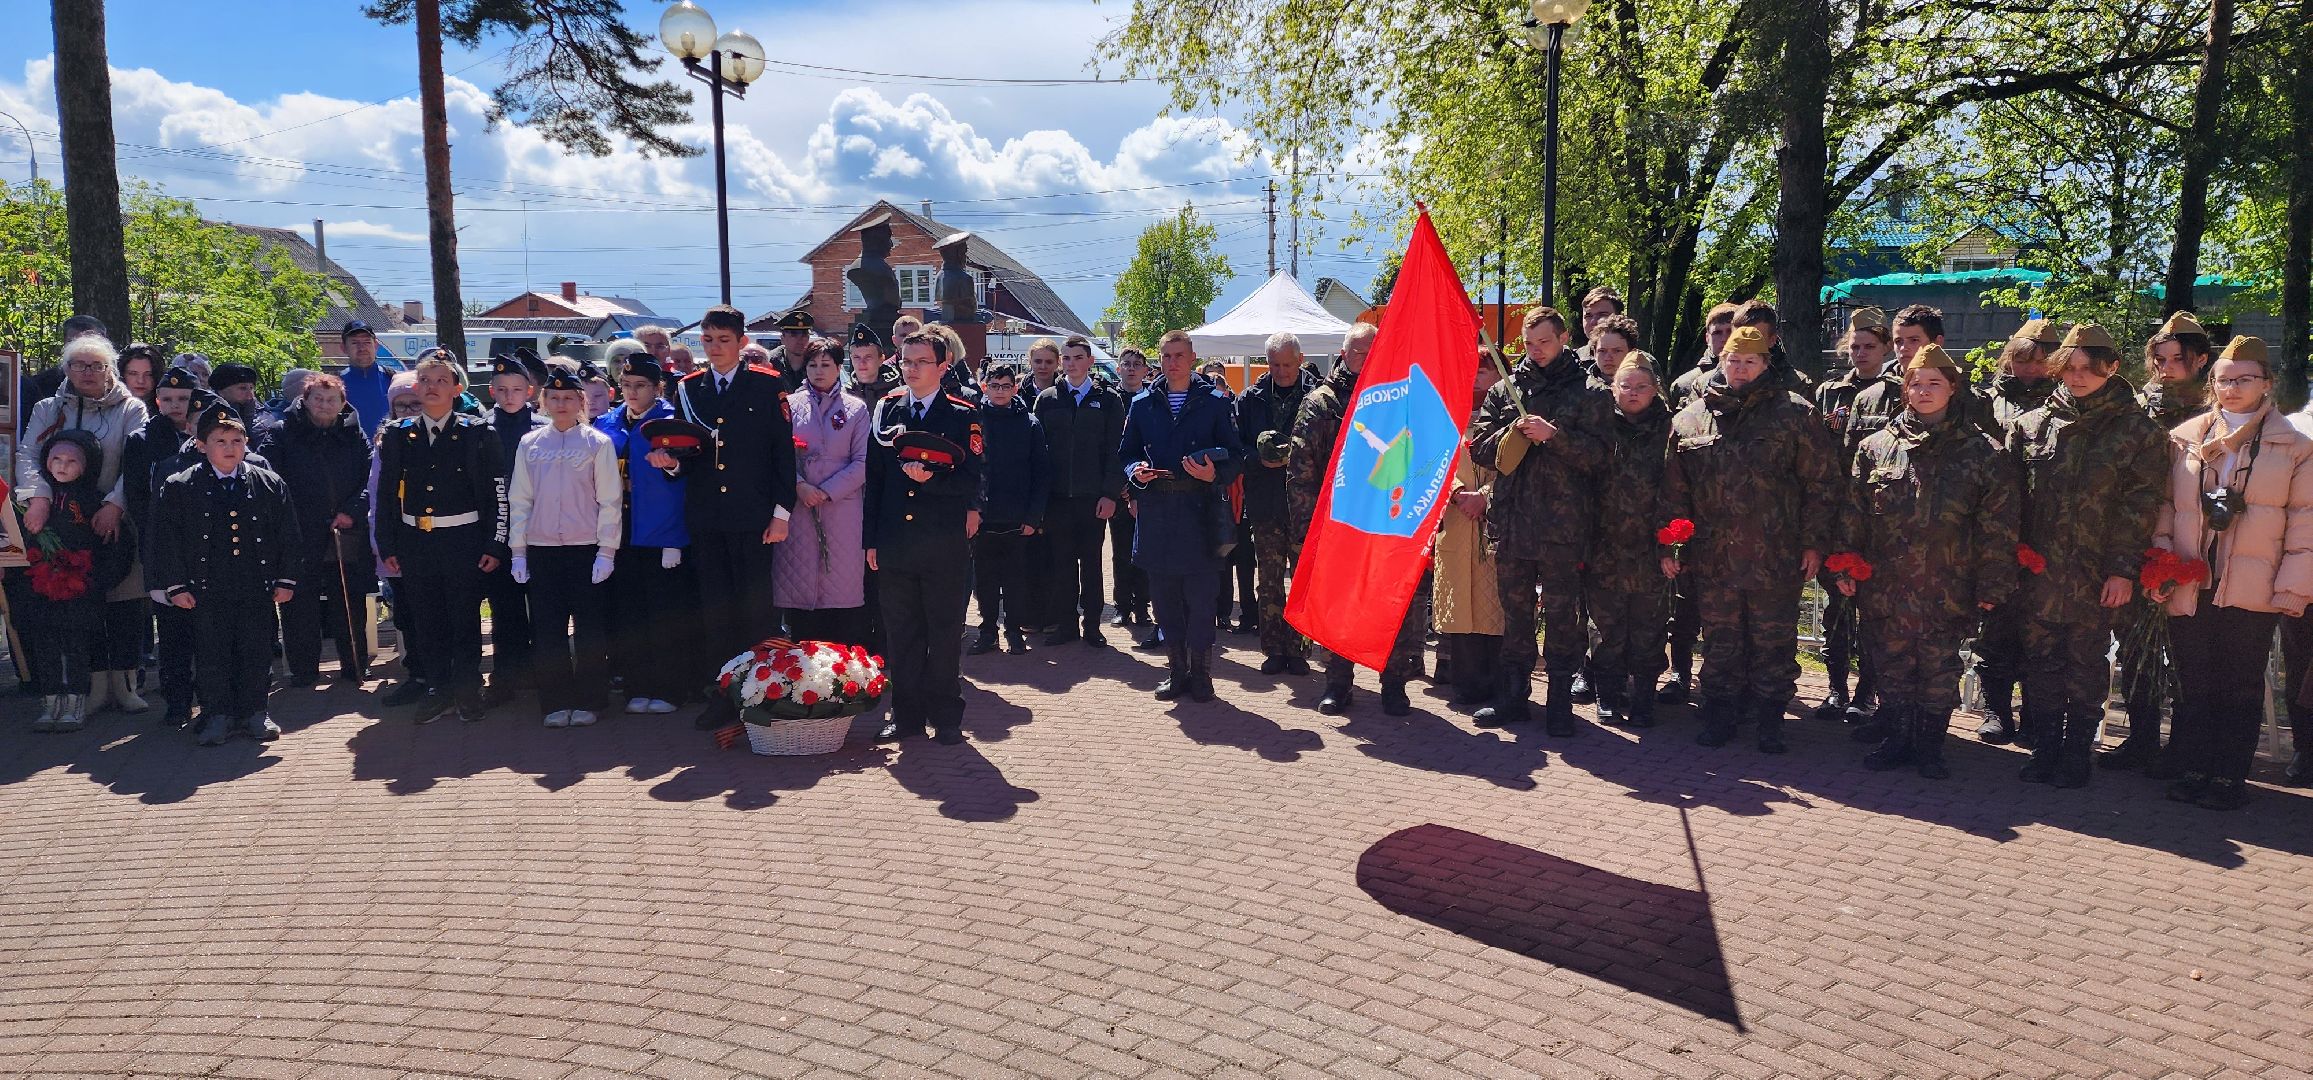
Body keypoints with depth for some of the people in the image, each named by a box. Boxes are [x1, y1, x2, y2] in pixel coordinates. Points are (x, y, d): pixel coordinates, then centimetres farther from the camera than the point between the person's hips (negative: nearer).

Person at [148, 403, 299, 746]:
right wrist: (175, 585, -4)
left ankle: (253, 712, 19)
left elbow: (287, 535, 6)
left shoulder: (270, 484, 4)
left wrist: (286, 580, 3)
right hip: (207, 590, -1)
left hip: (257, 588, 1)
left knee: (257, 651, 7)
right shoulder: (178, 489, 0)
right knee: (212, 653, 4)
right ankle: (217, 715, 15)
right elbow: (167, 539, 0)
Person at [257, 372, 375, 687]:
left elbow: (369, 481, 6)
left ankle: (355, 667, 19)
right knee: (300, 605, 3)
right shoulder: (282, 434, 3)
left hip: (347, 534, 2)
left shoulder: (354, 436, 9)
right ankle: (303, 670, 14)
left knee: (350, 604, 7)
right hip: (299, 536, -1)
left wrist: (352, 511, -8)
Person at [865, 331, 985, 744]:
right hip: (895, 543, 3)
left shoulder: (962, 416, 0)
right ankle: (907, 716, 18)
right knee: (900, 633, 8)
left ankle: (946, 718, 13)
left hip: (943, 544, -3)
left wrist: (932, 478, -22)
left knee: (945, 634, 4)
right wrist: (871, 538, 7)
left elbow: (971, 481, -4)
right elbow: (873, 477, 11)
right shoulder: (887, 409, 10)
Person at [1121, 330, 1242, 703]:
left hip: (1200, 509, -3)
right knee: (1164, 595, 7)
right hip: (1156, 511, 3)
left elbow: (1235, 455, 3)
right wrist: (1135, 471, -5)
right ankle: (1176, 668, 18)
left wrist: (1214, 474, -17)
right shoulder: (1142, 404, 13)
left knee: (1200, 595, -2)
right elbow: (1126, 453, 16)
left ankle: (1200, 670, 9)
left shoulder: (1214, 403, 5)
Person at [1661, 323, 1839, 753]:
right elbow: (1673, 489, 10)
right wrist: (1670, 544, 5)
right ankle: (1720, 713, 23)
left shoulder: (1793, 414, 0)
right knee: (1720, 641, 11)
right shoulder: (1690, 419, 8)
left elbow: (1821, 481, -1)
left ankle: (1770, 718, 18)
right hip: (1712, 557, 2)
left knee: (1774, 642, 6)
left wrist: (1814, 541, -5)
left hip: (1776, 557, -2)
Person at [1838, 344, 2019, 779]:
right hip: (1885, 585, 2)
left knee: (1940, 669, 6)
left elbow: (1997, 522, 0)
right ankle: (1896, 739, 22)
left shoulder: (1980, 452, 1)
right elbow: (1853, 512, 7)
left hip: (1947, 589, -1)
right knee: (1892, 666, 9)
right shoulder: (1876, 447, 6)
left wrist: (1991, 582, -3)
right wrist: (1845, 567, 3)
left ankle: (1930, 745, 19)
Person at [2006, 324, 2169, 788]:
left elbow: (2139, 506, -3)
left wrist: (2123, 569, -9)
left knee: (2086, 661, 6)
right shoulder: (2033, 424, 7)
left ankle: (2077, 750, 16)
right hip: (2038, 571, 2)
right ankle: (2046, 745, 17)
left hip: (2096, 573, -2)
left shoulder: (2137, 430, 0)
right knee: (2041, 658, 7)